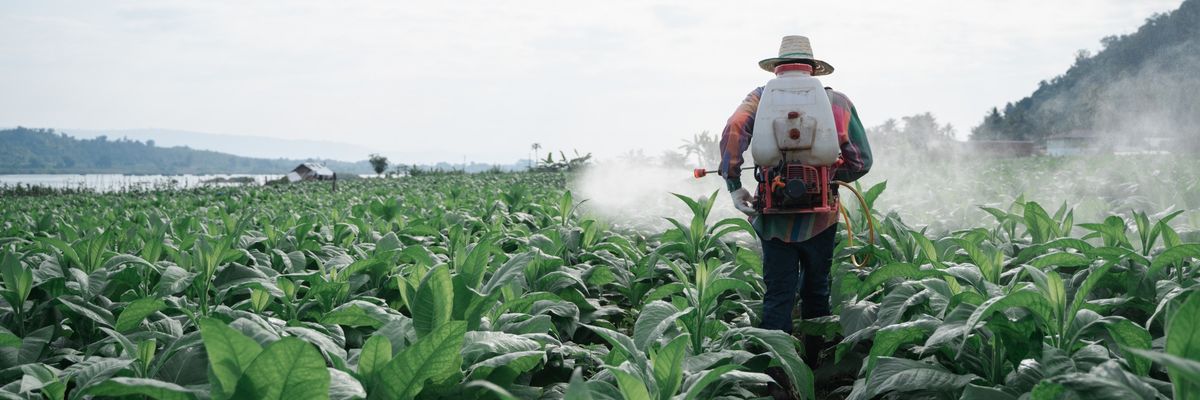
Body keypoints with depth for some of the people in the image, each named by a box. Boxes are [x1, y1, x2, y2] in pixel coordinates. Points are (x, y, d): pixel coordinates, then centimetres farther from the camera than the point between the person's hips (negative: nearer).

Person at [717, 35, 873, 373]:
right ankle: (814, 367, 24)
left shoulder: (762, 97, 4)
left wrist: (734, 185, -9)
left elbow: (733, 130, -14)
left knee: (778, 297, 4)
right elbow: (861, 161, 4)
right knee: (816, 294, 16)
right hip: (821, 216, 1)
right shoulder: (838, 102, 6)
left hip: (775, 216, -1)